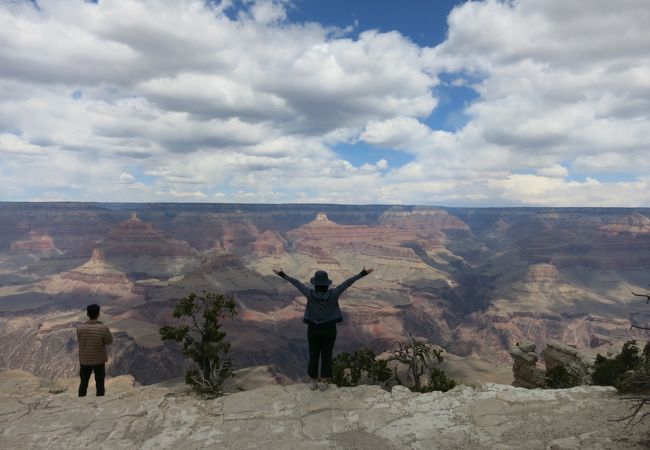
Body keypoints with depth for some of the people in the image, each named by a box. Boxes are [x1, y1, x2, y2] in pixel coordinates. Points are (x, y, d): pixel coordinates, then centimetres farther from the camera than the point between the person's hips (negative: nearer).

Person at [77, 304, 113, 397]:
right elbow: (109, 341, -7)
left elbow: (80, 340, 4)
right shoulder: (103, 328, -24)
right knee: (100, 384, 12)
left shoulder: (80, 328, -15)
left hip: (84, 360, 3)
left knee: (83, 383, 20)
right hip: (99, 360, -3)